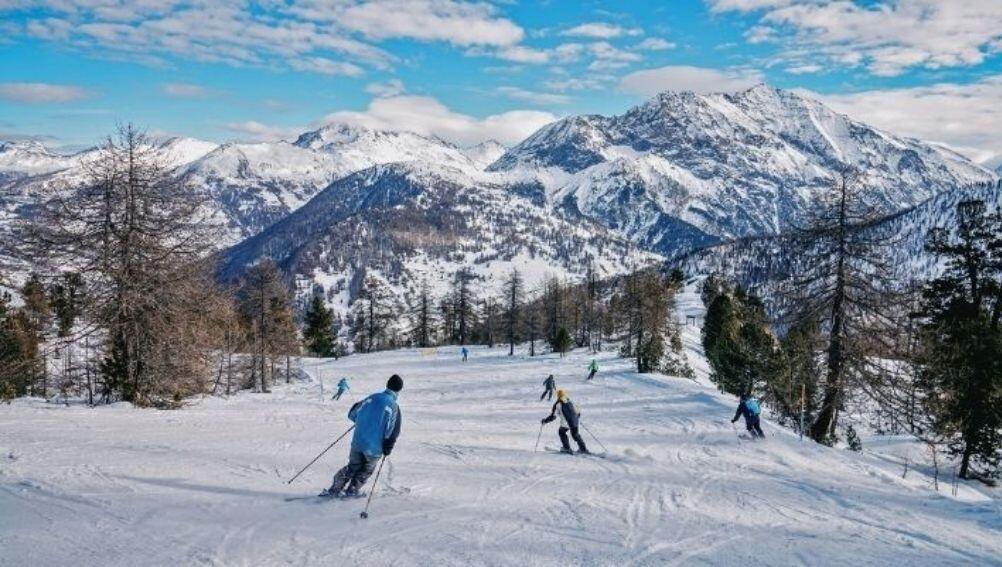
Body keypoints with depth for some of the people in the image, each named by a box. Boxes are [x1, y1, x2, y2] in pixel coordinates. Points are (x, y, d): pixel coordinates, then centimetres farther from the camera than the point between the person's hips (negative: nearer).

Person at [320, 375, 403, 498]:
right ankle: (352, 490, 29)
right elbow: (392, 432, -14)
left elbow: (352, 415, 8)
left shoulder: (372, 398, -1)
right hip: (374, 447, -4)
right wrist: (388, 449, -1)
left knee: (353, 467, 23)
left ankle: (334, 490, 23)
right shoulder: (394, 407, -13)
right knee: (366, 470, 23)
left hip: (358, 442, 4)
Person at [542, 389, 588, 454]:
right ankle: (583, 449, 26)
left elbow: (553, 416, -7)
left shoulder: (557, 404, -5)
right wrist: (578, 419, 37)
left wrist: (545, 420, 7)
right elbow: (577, 412, 17)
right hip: (575, 422, 5)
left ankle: (567, 448, 23)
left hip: (566, 423, -5)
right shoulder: (570, 402, 12)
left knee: (561, 432, 24)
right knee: (575, 434, 26)